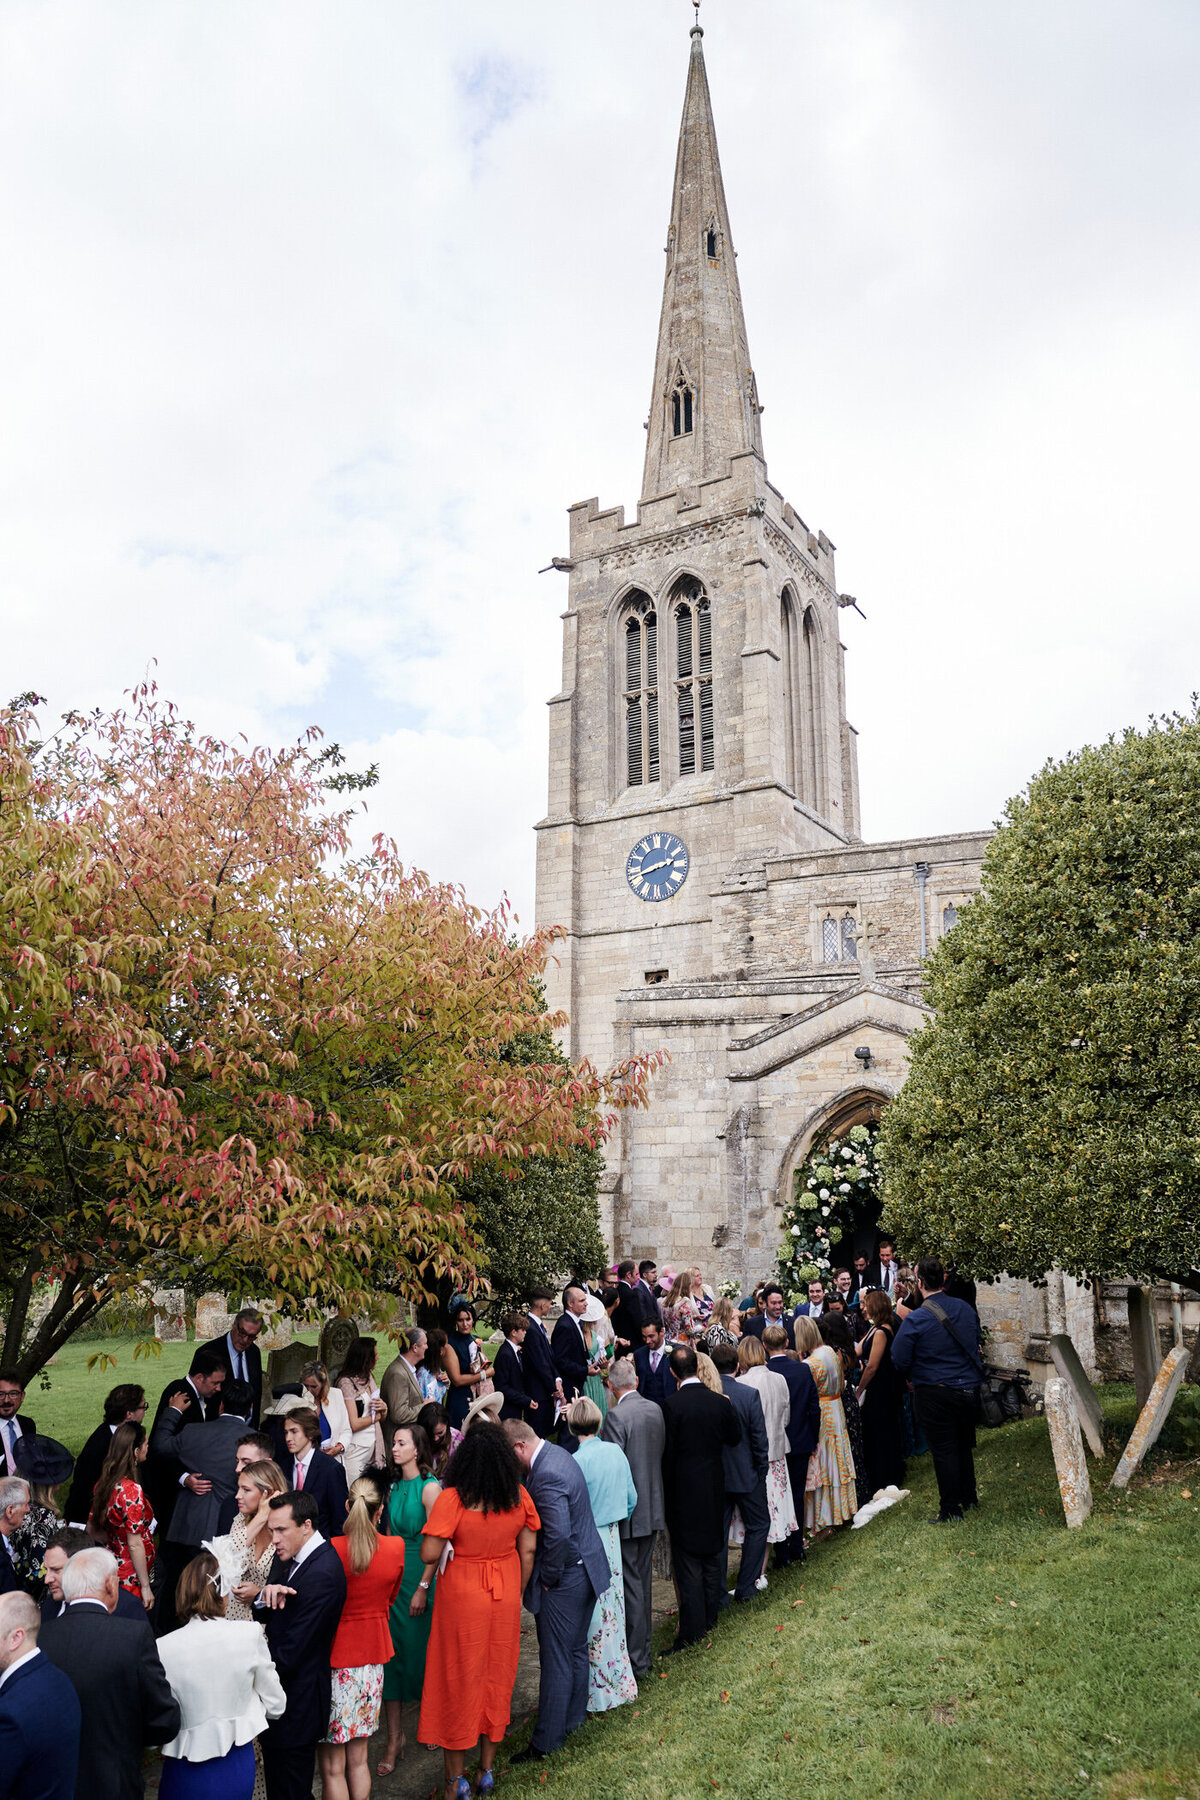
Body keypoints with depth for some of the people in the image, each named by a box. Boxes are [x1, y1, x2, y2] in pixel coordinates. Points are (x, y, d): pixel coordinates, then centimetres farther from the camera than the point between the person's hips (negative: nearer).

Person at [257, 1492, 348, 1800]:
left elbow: (289, 1654, -23)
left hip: (295, 1702, -8)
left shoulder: (322, 1574, -26)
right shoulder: (287, 1555, 4)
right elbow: (265, 1617, 7)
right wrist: (266, 1596, -15)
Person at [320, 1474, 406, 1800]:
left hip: (335, 1659, -4)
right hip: (373, 1657, 4)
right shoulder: (396, 1548, -8)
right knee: (358, 1759, 19)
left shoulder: (331, 1550, -20)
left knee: (332, 1766, 9)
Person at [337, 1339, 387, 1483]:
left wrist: (384, 1408, -5)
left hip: (373, 1444, 7)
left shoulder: (369, 1376, 11)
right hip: (356, 1448, -7)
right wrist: (377, 1416, -3)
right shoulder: (347, 1382, -13)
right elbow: (354, 1424, -17)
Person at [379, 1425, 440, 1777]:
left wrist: (423, 1588, -15)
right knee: (392, 1651, 4)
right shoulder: (395, 1487, 6)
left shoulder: (430, 1487, -14)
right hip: (394, 1575, 6)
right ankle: (395, 1738, 13)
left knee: (422, 1651, 6)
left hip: (421, 1576, -6)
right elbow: (388, 1533, 13)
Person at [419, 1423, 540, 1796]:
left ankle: (455, 1779, 24)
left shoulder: (451, 1499, -21)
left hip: (462, 1598, -3)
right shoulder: (519, 1496, -8)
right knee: (497, 1679, 18)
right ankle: (486, 1771, 32)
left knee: (459, 1680, 12)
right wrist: (517, 1594, 12)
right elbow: (527, 1551, -1)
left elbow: (428, 1555, -22)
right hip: (505, 1597, 4)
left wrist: (435, 1518, -6)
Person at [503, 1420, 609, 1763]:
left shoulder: (545, 1476, -28)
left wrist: (548, 1577, -17)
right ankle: (573, 1718, 39)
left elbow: (558, 1535, -33)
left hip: (564, 1580, -10)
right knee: (576, 1651, 23)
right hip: (586, 1568, 10)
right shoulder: (556, 1454, 3)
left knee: (556, 1661, 5)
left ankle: (546, 1741, 17)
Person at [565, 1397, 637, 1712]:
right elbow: (631, 1498, 7)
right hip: (612, 1539, 6)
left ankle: (600, 1691, 16)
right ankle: (620, 1682, 31)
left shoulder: (577, 1462, -21)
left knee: (593, 1618, 6)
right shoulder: (616, 1452, -3)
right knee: (613, 1609, 18)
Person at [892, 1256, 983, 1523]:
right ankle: (969, 1496, 35)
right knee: (963, 1445, 21)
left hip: (934, 1395, -6)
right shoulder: (966, 1309, -2)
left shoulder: (915, 1320, -20)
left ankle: (951, 1510, 12)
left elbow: (900, 1361, -14)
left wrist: (915, 1374, 7)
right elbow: (976, 1344, 13)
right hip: (968, 1389, 6)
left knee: (943, 1451, 5)